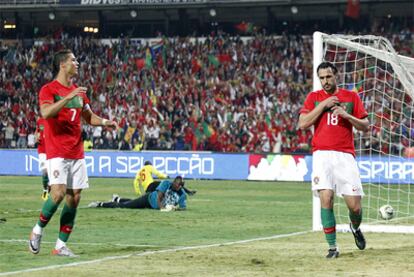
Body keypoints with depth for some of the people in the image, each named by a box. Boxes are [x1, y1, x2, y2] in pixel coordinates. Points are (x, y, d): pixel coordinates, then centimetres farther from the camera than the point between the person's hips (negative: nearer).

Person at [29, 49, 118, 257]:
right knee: (58, 193, -19)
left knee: (74, 198, 0)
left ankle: (61, 245, 5)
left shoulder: (78, 92, 16)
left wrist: (105, 122, 6)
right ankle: (38, 230, 4)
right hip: (57, 152, -7)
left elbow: (89, 117, 25)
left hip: (77, 153, 7)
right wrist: (68, 97, -28)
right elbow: (46, 113, -22)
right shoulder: (48, 89, -4)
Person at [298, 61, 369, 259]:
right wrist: (323, 105, -5)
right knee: (326, 198, -16)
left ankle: (355, 227, 32)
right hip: (322, 154, 0)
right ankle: (332, 247, -7)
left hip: (345, 155, 0)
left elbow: (365, 126, 9)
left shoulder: (351, 97, 11)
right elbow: (302, 124, -1)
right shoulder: (313, 97, 11)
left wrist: (347, 115, -8)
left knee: (354, 206, -3)